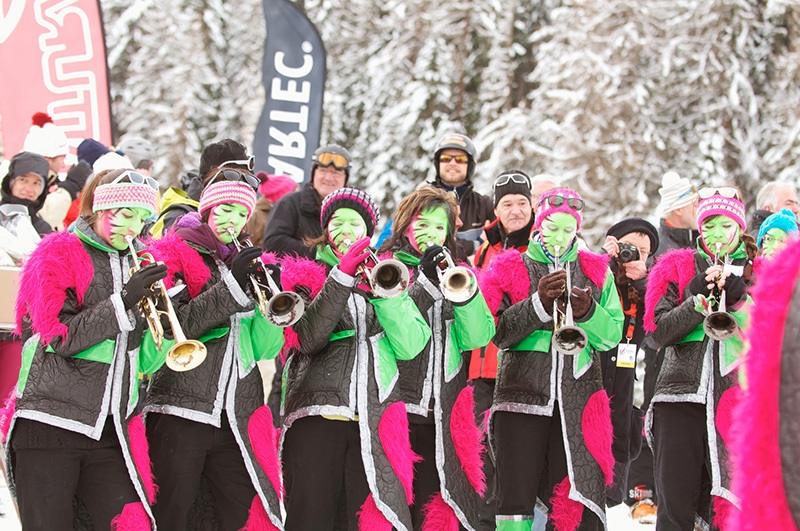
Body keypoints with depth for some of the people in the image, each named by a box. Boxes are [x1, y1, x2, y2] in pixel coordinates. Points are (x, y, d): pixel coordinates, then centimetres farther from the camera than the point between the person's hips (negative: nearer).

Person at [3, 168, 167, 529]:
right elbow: (60, 337, -12)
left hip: (109, 431, 4)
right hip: (49, 429, -4)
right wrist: (124, 300, -17)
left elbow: (142, 363, 12)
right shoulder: (59, 253, 1)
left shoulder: (135, 266, 17)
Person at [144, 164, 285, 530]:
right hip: (180, 414, -5)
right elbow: (170, 328, -15)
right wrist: (233, 285, -17)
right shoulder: (172, 253, 3)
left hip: (237, 418, 5)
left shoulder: (244, 261, 18)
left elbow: (265, 349, 9)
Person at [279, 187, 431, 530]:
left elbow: (409, 347, 4)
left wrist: (384, 292, -7)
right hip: (317, 419, -1)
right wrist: (343, 275, -10)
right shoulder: (308, 276, 14)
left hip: (374, 422, 1)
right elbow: (310, 339, -6)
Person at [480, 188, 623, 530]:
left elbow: (613, 335, 6)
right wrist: (539, 303, -13)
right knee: (516, 498, -6)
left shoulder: (596, 271, 15)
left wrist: (587, 312, -12)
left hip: (577, 398, 1)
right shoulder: (511, 268, 10)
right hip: (523, 395, -1)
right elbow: (499, 333, -2)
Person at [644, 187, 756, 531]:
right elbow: (660, 332, -1)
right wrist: (699, 298, -13)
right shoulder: (679, 268, 11)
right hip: (682, 397, 0)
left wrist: (738, 299, -12)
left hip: (737, 396, 0)